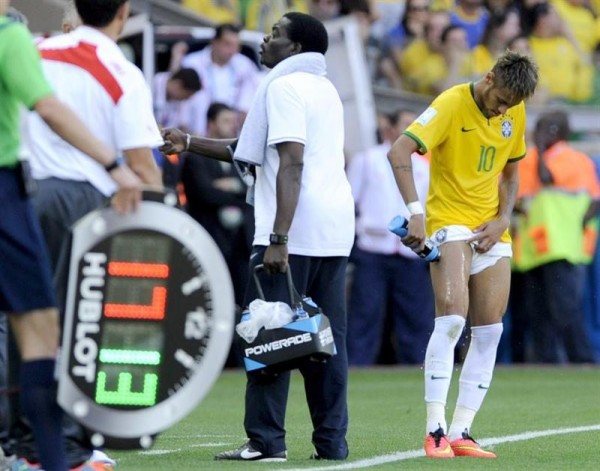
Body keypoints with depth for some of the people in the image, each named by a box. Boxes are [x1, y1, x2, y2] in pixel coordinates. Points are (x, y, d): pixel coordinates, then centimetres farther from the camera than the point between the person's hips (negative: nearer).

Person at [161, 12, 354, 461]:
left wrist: (278, 239, -22)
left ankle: (266, 441, -5)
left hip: (293, 234, -8)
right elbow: (253, 154, 26)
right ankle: (332, 441, 7)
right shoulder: (324, 88, 21)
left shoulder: (284, 87, -7)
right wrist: (190, 144, 28)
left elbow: (291, 164, -18)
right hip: (333, 233, 8)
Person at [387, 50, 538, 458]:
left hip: (492, 231, 7)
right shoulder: (452, 104, -14)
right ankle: (435, 431, -19)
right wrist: (415, 212, -30)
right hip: (449, 221, -6)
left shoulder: (516, 113, 6)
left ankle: (461, 433, 3)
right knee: (451, 318, -20)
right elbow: (399, 153, -21)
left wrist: (503, 219, 0)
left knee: (489, 330, 0)